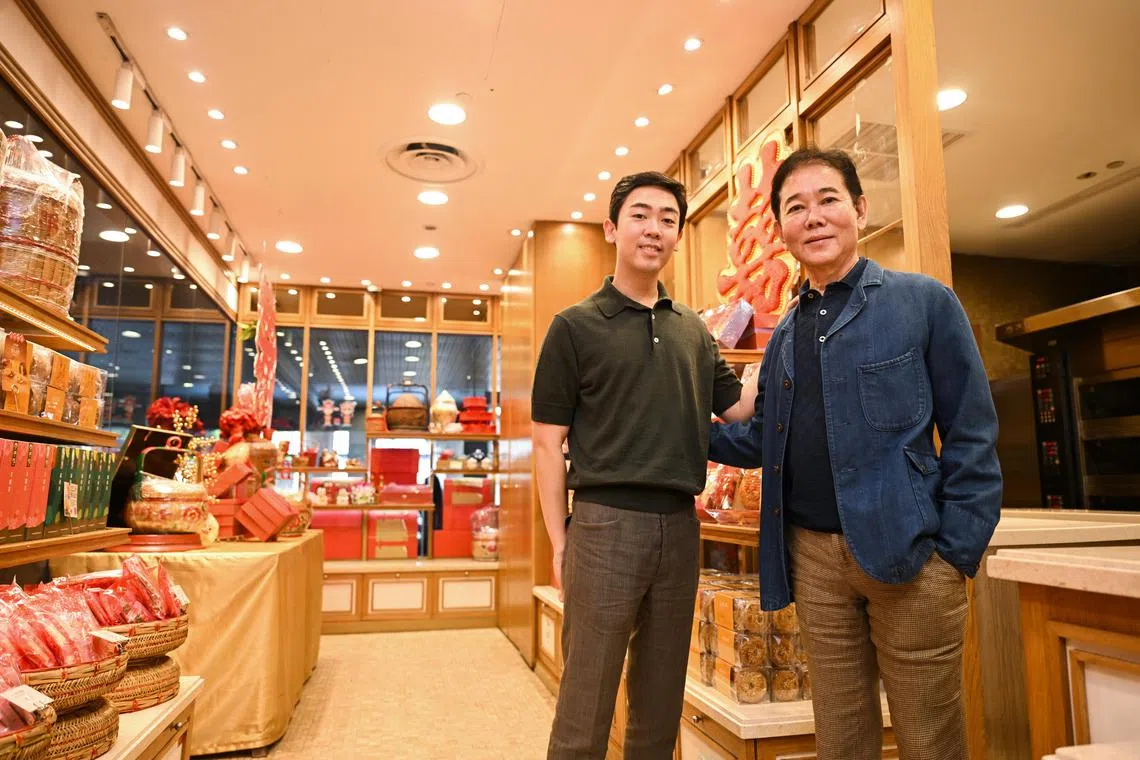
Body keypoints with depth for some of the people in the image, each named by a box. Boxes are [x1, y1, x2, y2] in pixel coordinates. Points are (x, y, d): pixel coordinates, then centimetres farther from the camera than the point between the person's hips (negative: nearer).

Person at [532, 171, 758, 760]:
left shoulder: (693, 329, 13)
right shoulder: (576, 326, 0)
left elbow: (737, 406, 13)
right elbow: (549, 443, -2)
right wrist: (560, 541, -6)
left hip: (679, 526, 5)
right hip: (605, 521, -4)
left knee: (660, 704, 16)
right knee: (585, 709, 3)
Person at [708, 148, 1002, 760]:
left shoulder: (922, 301, -3)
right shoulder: (785, 335, 12)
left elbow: (972, 435, -5)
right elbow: (762, 439, 15)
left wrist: (957, 552, -11)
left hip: (908, 554, -4)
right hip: (813, 556, 4)